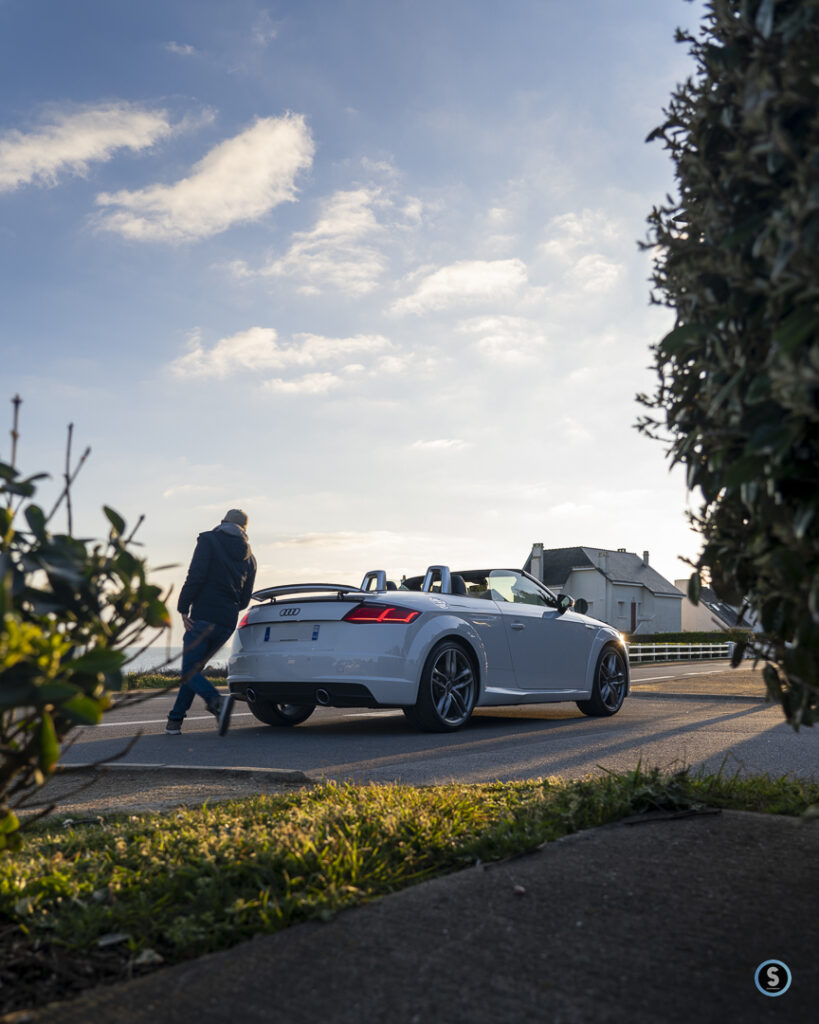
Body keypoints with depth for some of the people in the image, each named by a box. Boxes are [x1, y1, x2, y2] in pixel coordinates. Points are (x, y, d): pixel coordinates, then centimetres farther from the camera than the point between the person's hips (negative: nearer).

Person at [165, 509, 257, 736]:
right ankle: (174, 721, 19)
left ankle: (217, 701, -31)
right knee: (194, 668, 18)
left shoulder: (209, 540, 0)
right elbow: (244, 600, 14)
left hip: (203, 617, -6)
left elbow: (196, 576, -14)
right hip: (228, 623, 6)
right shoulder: (248, 557, 16)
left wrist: (183, 609, -10)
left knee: (189, 671, -4)